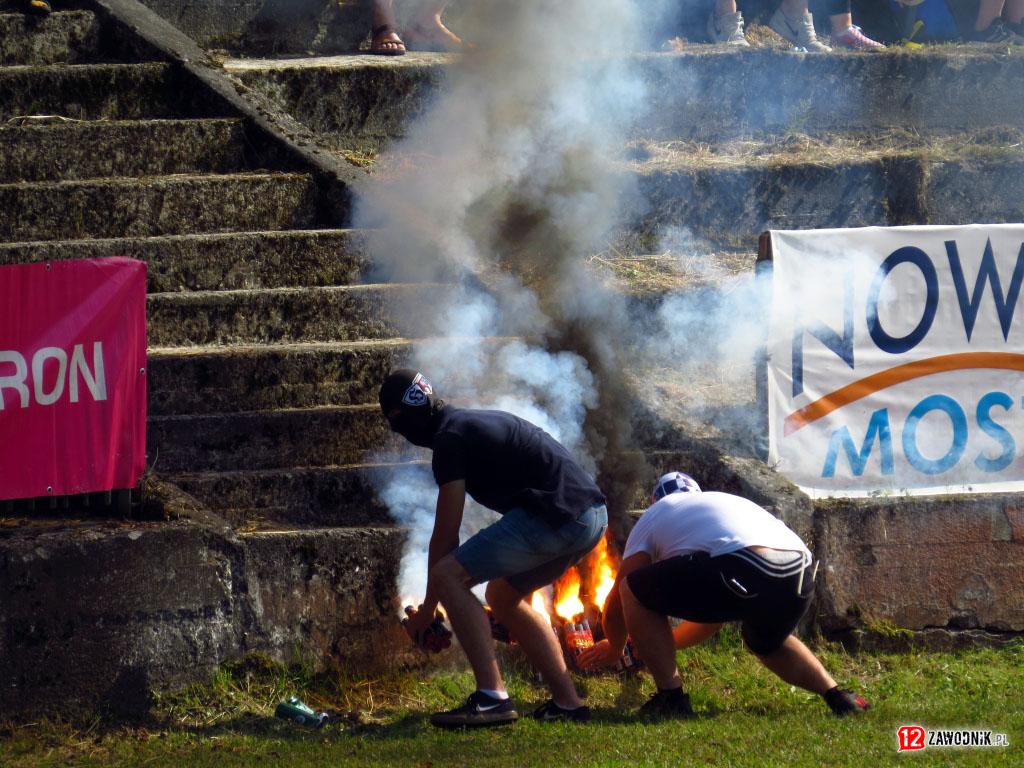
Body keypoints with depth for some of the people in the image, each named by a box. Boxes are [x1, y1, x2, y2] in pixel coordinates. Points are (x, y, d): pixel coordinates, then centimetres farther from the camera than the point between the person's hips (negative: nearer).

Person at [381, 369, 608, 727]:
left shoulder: (451, 438, -5)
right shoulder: (475, 422, 24)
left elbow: (445, 537, -3)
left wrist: (427, 609, 7)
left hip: (556, 516, -10)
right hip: (593, 518, 10)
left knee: (448, 576, -8)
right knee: (504, 595, 27)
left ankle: (492, 697, -17)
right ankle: (568, 703, 22)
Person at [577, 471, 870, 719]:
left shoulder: (655, 515, 27)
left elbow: (616, 607, 29)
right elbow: (712, 618, 51)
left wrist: (614, 649, 49)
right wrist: (668, 643, 65)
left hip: (743, 573, -7)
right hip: (801, 572, 7)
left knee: (634, 591, 13)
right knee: (766, 641, 39)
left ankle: (671, 697, 7)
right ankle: (837, 696, 20)